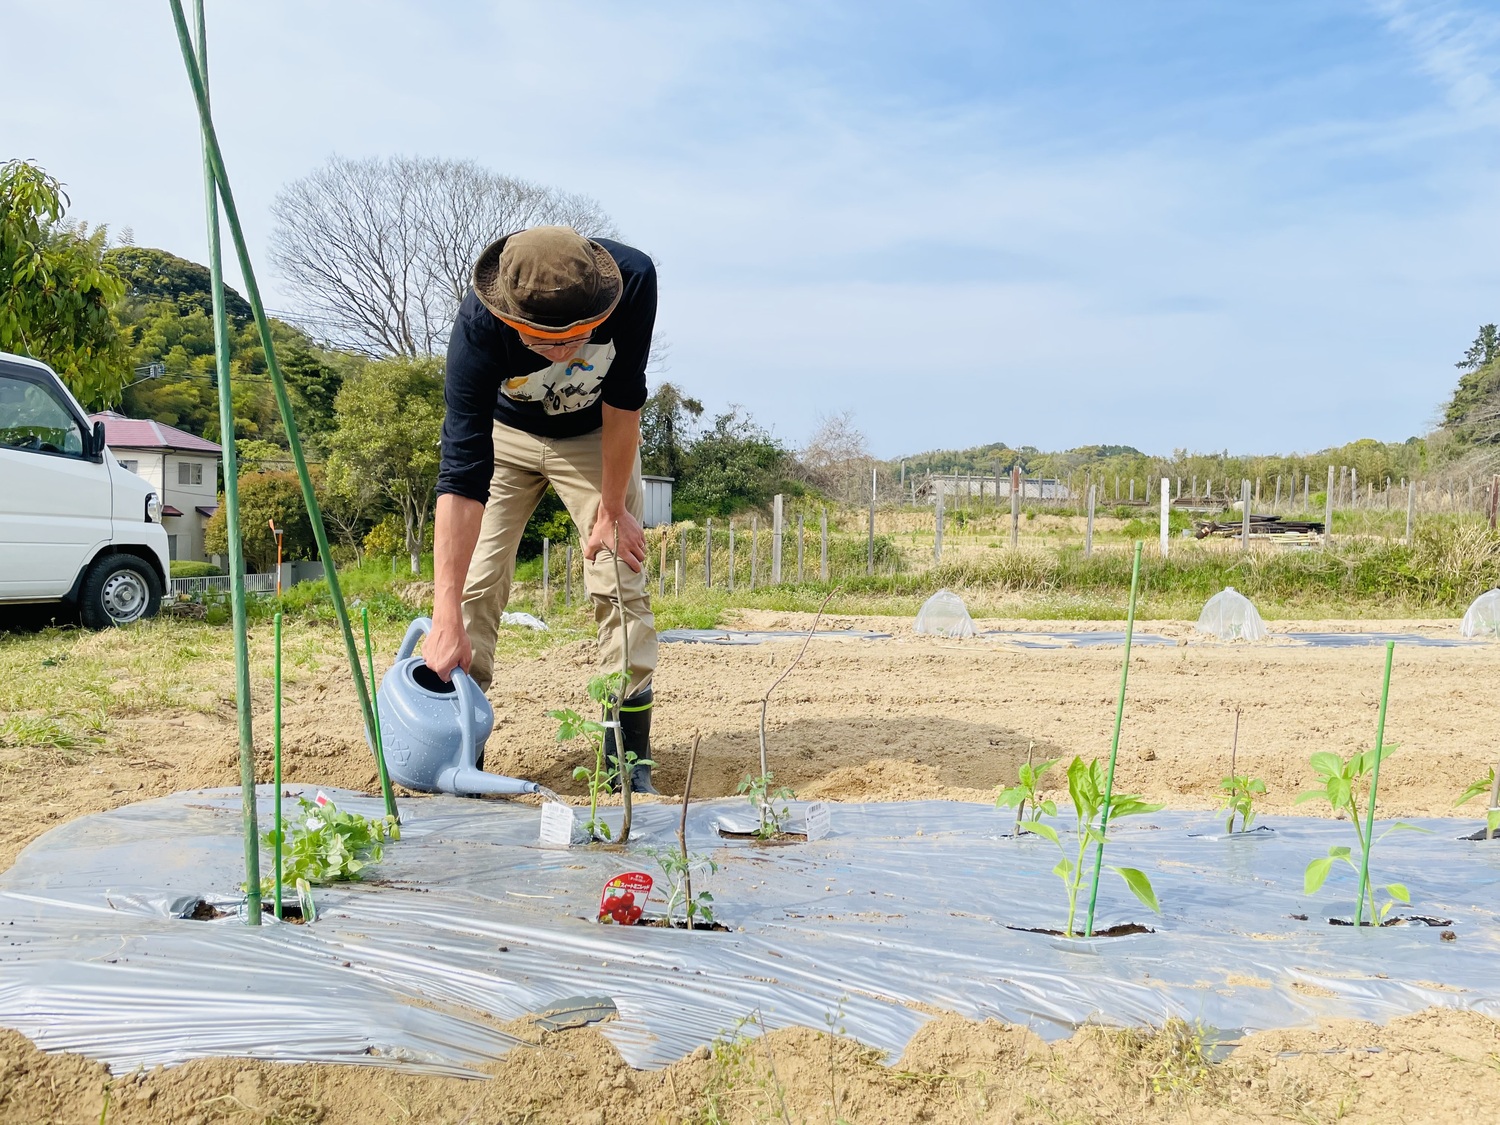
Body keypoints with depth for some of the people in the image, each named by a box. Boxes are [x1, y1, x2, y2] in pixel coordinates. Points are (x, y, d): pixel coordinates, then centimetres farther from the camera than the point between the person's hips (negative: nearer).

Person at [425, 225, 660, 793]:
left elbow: (623, 400, -22)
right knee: (476, 580, -10)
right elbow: (463, 471, -41)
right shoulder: (478, 324, -38)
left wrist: (612, 510, -16)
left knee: (622, 581, -7)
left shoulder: (632, 279, -36)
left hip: (597, 435, 1)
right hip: (504, 433, 0)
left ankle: (630, 765, -2)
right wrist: (446, 618, -45)